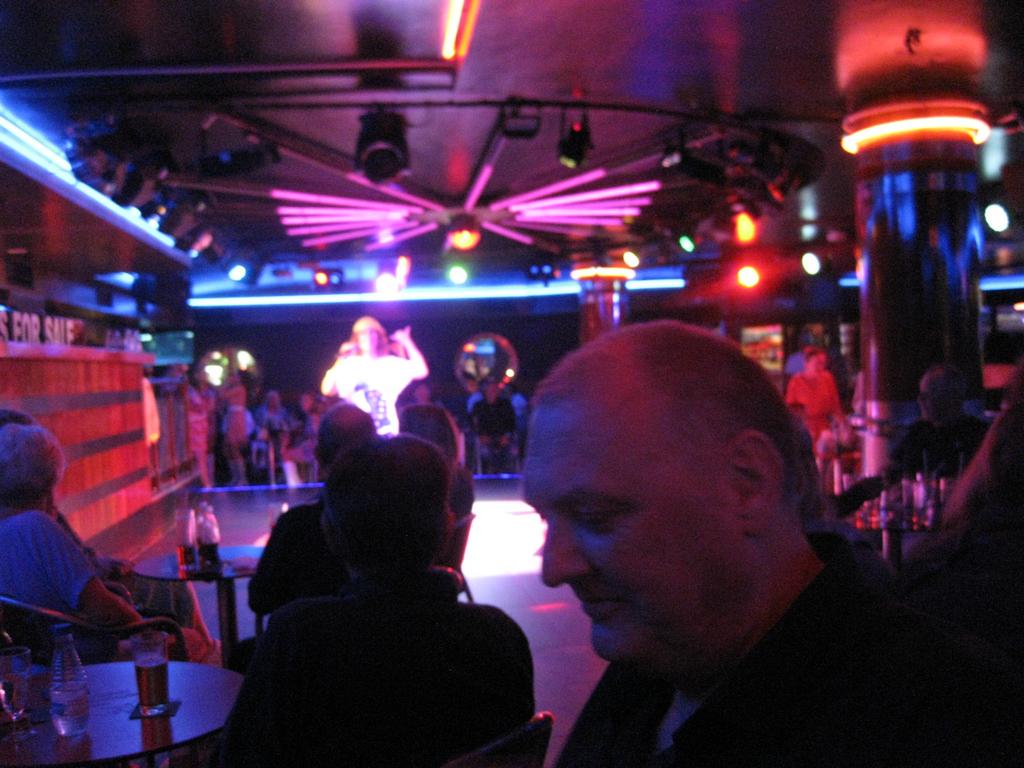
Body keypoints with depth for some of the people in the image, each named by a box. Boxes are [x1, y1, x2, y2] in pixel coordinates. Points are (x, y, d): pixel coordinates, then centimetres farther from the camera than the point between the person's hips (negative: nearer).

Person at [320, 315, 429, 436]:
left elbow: (421, 371, -4)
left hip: (385, 431, 1)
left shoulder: (391, 363, 8)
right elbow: (326, 390, -3)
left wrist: (407, 342, -3)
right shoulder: (349, 364, 7)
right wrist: (340, 359, -9)